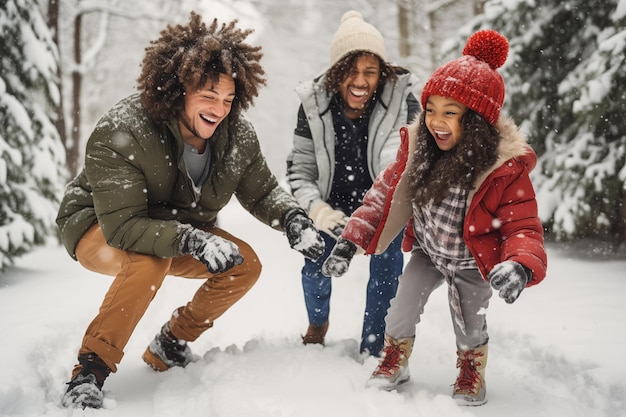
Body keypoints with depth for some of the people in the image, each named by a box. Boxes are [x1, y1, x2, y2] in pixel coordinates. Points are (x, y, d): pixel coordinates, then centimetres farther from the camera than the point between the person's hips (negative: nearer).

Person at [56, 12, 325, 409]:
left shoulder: (238, 137, -14)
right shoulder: (120, 133, -33)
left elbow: (262, 191, 0)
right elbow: (122, 225, -37)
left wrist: (292, 217, -22)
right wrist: (191, 241, -50)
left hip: (181, 233, 6)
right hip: (98, 230, -6)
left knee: (246, 265, -10)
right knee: (149, 257, -38)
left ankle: (170, 346, 10)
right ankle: (90, 372, -25)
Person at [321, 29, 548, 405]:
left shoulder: (507, 169, -31)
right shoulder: (418, 147, -18)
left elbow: (524, 229, -29)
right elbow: (387, 193, -8)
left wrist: (520, 265, -53)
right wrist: (351, 241, -15)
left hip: (473, 263, -3)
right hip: (428, 253, 3)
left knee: (469, 325, 9)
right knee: (401, 311, 2)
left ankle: (472, 375, 43)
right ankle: (394, 365, 34)